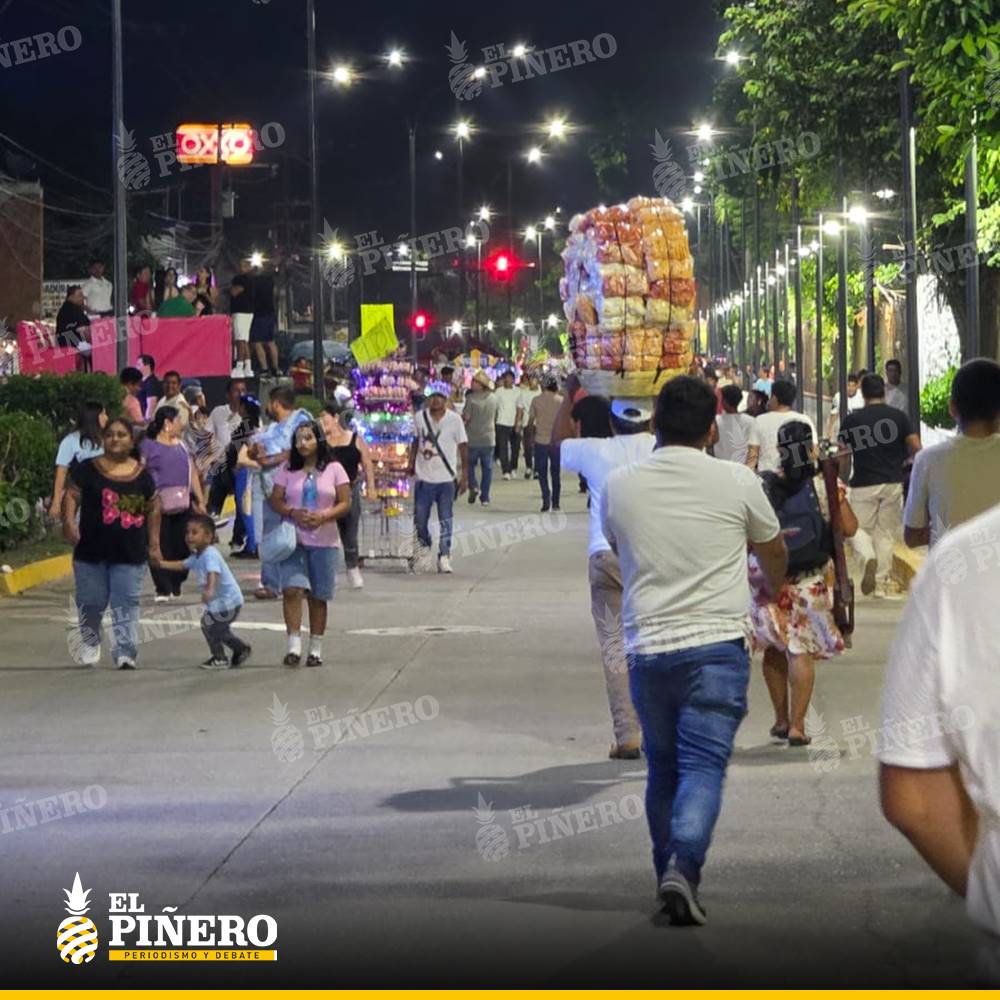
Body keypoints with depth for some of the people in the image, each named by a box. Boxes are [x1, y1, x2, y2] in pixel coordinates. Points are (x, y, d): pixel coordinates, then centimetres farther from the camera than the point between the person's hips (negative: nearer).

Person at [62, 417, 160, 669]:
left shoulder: (142, 474, 5)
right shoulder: (87, 469, -1)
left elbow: (153, 509, 13)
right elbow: (72, 496, -4)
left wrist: (154, 542, 11)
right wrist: (69, 521, -21)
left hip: (130, 553, 1)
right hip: (92, 550, -1)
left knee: (126, 605, -3)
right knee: (91, 603, 9)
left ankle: (125, 653, -3)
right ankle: (89, 643, 31)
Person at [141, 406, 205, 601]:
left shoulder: (182, 445, 19)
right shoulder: (148, 446, 1)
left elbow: (193, 473, 22)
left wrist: (200, 500, 18)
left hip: (183, 505, 6)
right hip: (159, 505, -6)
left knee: (182, 546, 3)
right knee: (160, 546, -8)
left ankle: (176, 585, 13)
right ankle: (163, 589, -4)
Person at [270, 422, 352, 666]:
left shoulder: (334, 469, 3)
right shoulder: (287, 470, 6)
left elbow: (345, 503, 0)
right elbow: (275, 500, 4)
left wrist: (324, 516, -17)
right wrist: (293, 513, -16)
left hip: (324, 541, 0)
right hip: (293, 538, 0)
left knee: (317, 596, 5)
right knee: (291, 589, -15)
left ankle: (316, 649, 14)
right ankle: (294, 645, -14)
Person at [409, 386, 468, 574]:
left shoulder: (454, 420, -6)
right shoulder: (420, 417, 2)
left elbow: (463, 446, -2)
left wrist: (464, 476, -4)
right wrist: (411, 464, 8)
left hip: (446, 478, -2)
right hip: (423, 477, 2)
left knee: (445, 521, -1)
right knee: (420, 518, 6)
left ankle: (444, 557, 6)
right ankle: (424, 546, 31)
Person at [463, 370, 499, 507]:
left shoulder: (471, 398, -15)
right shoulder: (494, 398, 0)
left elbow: (466, 417, -15)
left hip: (472, 439, -3)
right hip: (489, 439, 3)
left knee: (469, 465, 15)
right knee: (487, 468, 9)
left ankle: (473, 486, -6)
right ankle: (485, 497, 10)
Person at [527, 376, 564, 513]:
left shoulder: (536, 400, -3)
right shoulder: (561, 401, -1)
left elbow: (530, 422, 0)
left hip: (541, 440, -1)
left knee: (542, 473, 6)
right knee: (556, 473, 14)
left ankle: (546, 500, -12)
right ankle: (555, 502, 16)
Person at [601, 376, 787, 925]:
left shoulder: (619, 487, 2)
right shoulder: (737, 482, -3)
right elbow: (773, 554, 14)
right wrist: (771, 587, 38)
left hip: (646, 647, 3)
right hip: (716, 643, -3)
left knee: (663, 767, 16)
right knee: (703, 764, -5)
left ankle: (669, 873, 20)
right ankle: (683, 866, -23)